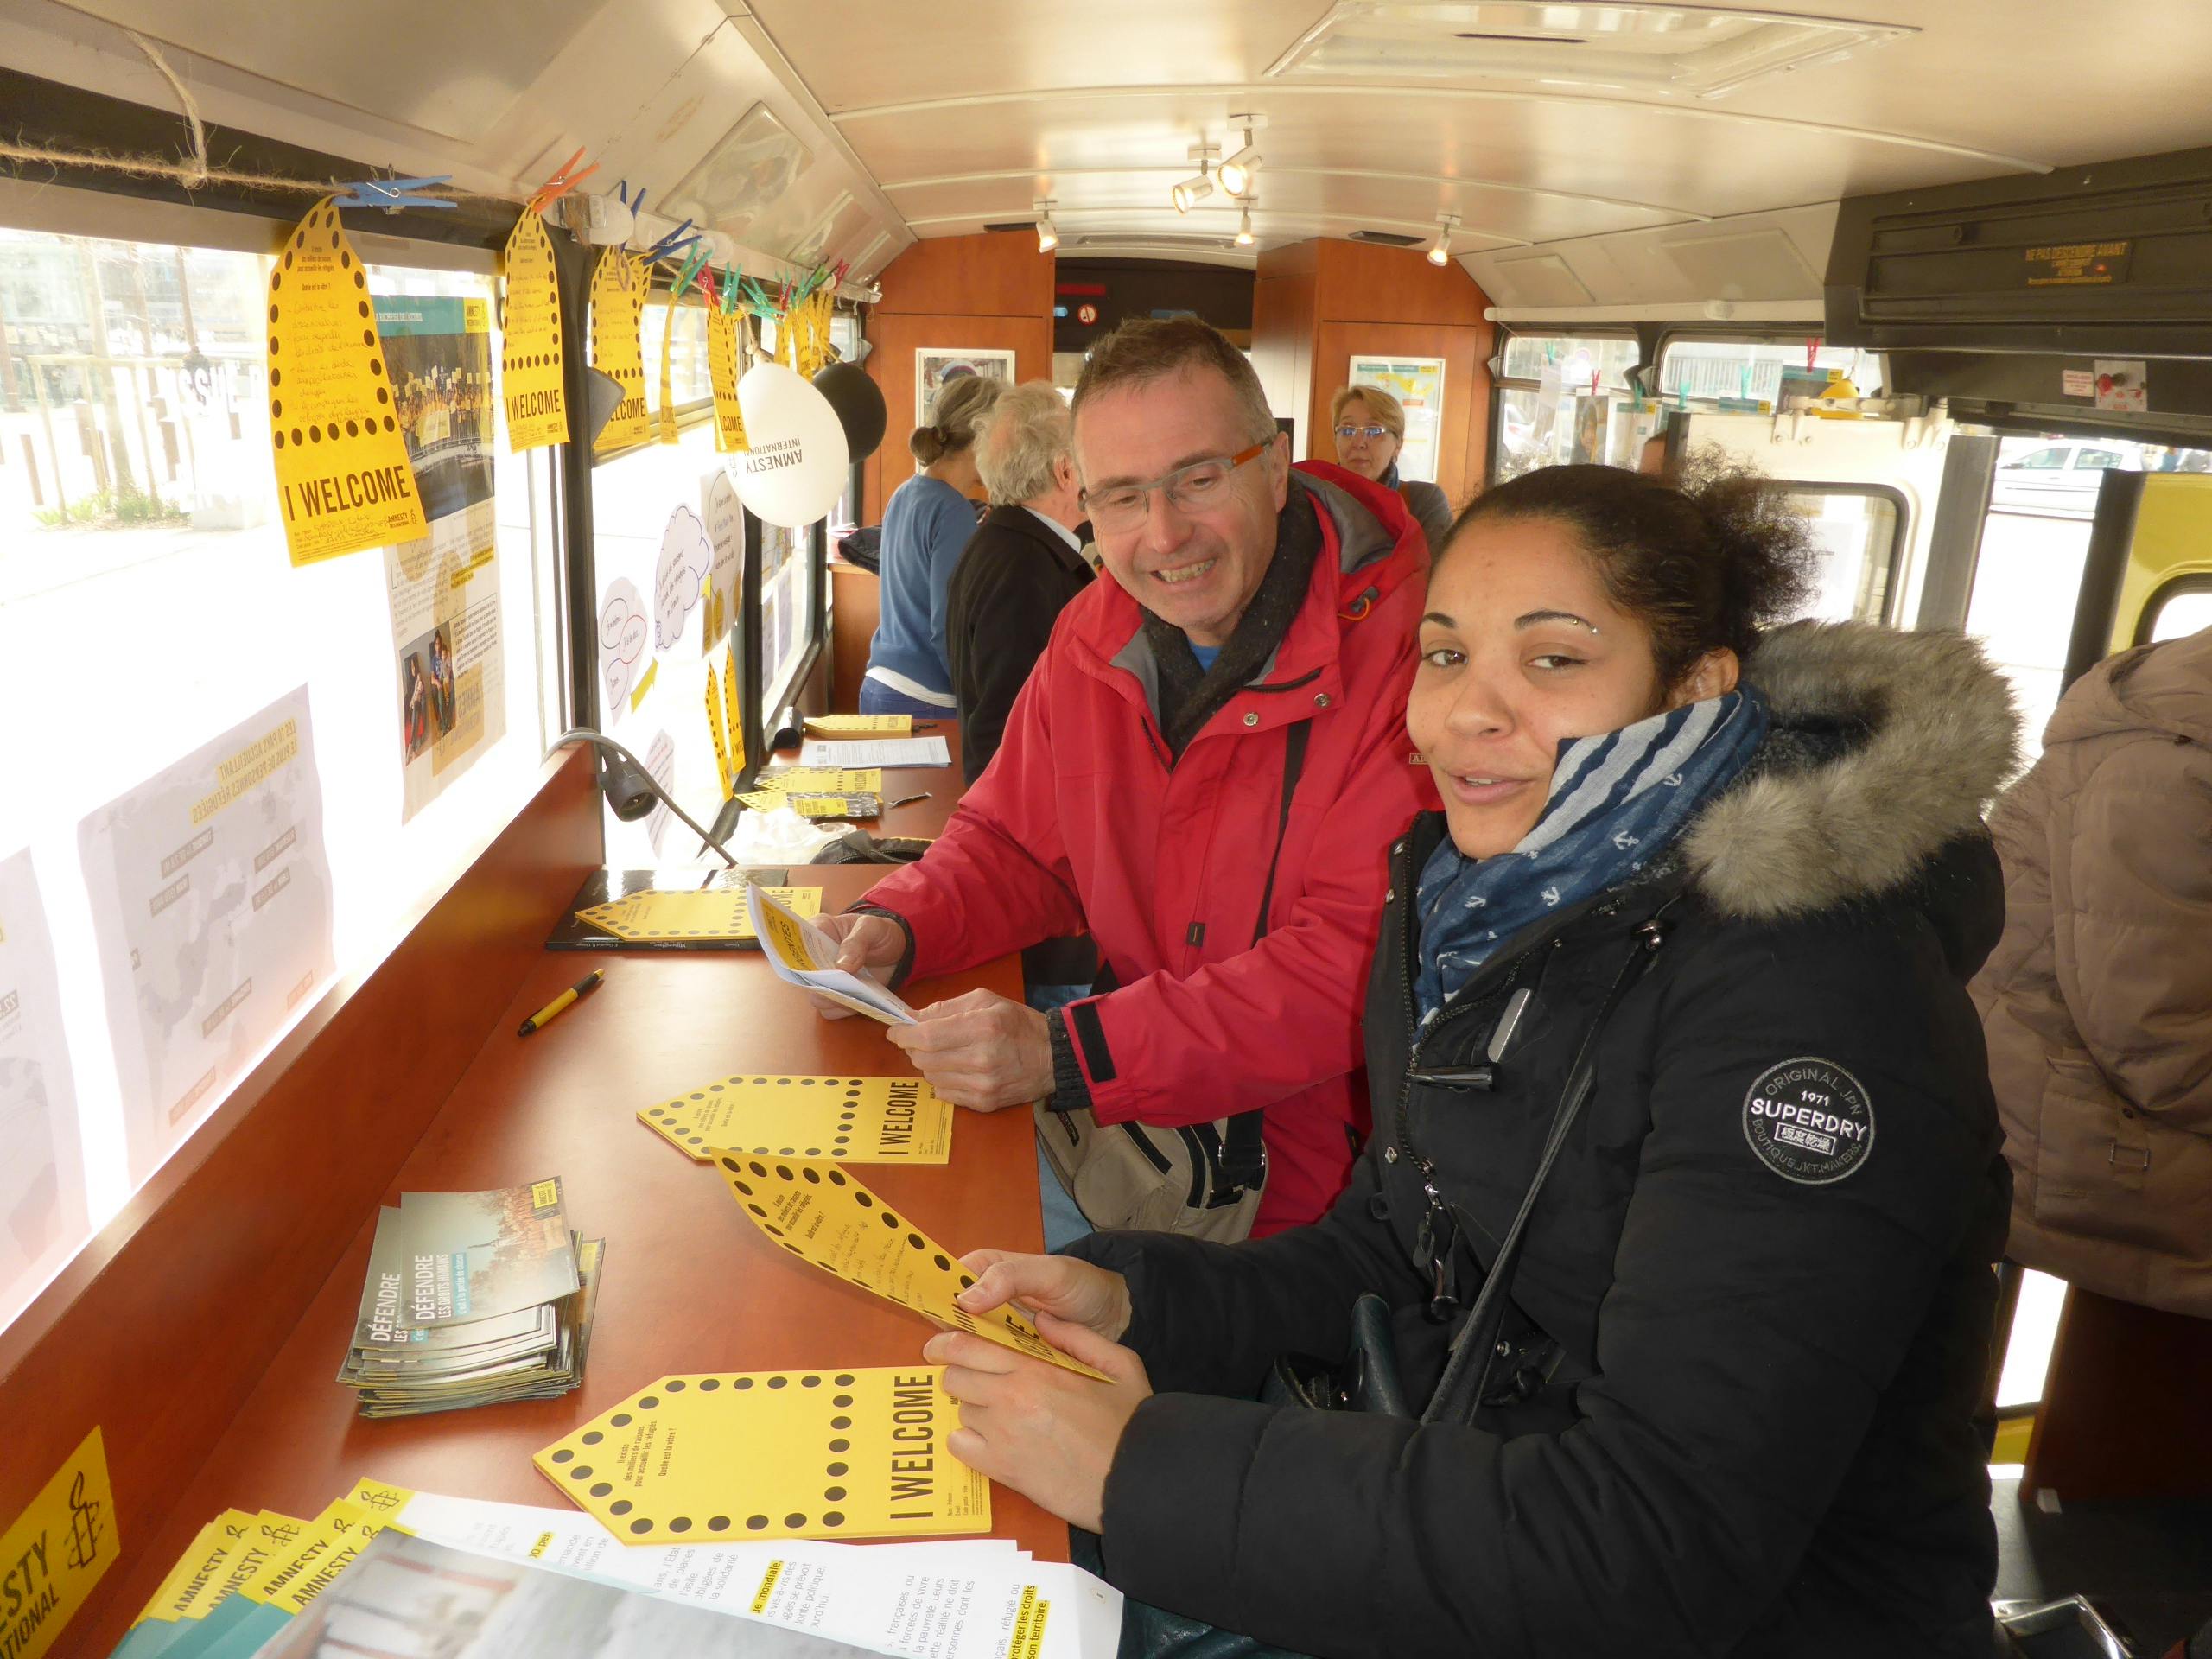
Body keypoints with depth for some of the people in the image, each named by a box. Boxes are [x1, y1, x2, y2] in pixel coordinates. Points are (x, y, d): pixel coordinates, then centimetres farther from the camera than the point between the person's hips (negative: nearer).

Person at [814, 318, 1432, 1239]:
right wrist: (897, 925, -7)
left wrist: (1069, 1055, -29)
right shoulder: (1093, 637, 4)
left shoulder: (1407, 645, -19)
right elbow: (1014, 844, 15)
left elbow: (1363, 957, -24)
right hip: (1144, 1121, 6)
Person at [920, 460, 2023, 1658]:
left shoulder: (1811, 994, -25)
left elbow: (1664, 1540, -28)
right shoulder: (1470, 894, -1)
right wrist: (1134, 1299, -9)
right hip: (1475, 1496, 6)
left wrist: (1150, 1469, -27)